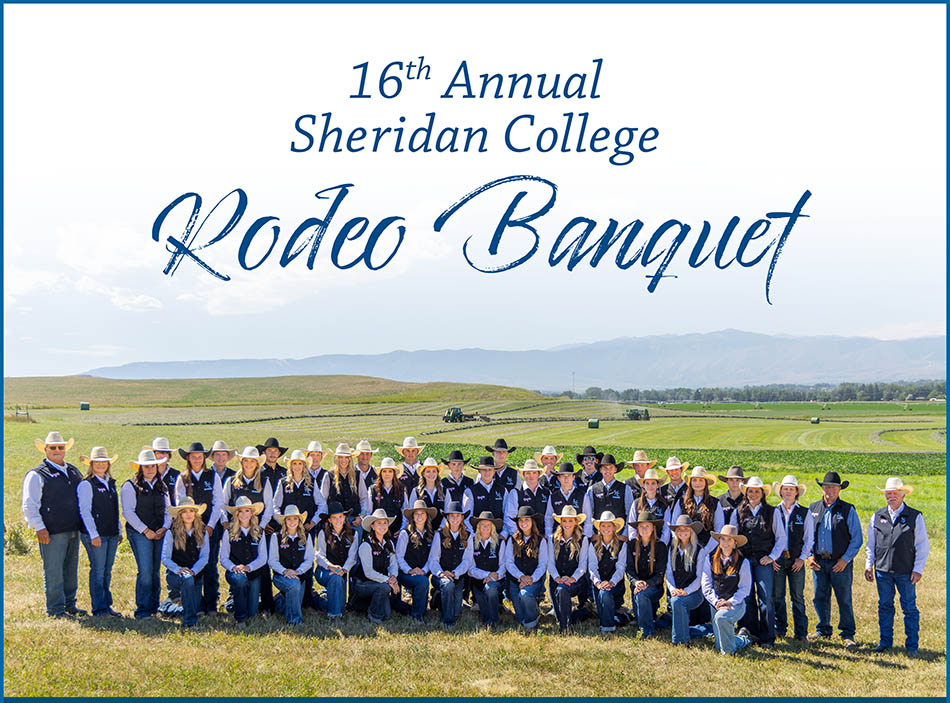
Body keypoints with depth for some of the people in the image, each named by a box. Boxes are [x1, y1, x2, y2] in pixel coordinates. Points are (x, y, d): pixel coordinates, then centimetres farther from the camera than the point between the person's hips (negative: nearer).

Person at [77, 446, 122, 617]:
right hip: (95, 535, -7)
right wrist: (93, 534, -15)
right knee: (98, 571, -4)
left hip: (112, 534, 7)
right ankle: (99, 608, 3)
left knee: (107, 571, 11)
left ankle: (107, 604, 19)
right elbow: (84, 511, -11)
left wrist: (119, 530, 17)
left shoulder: (111, 483, 15)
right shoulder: (86, 484, -7)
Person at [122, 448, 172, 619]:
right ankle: (142, 610, -9)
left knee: (156, 571, 6)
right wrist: (145, 530, -11)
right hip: (139, 533, -5)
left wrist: (164, 528, 0)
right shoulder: (130, 486, -1)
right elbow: (128, 512, -7)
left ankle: (154, 607, 15)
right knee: (145, 570, -13)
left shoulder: (161, 486, 17)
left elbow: (168, 510, 17)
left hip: (159, 534, 5)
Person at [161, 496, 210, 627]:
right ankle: (189, 622, -32)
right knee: (187, 580, -36)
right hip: (176, 575, -4)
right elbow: (165, 558, -6)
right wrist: (178, 569, -23)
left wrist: (193, 570, -18)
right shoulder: (171, 533, -2)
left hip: (196, 574, 4)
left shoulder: (203, 533, 6)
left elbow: (204, 557, 0)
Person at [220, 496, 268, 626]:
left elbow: (263, 558, 2)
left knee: (252, 613, -6)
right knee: (240, 579, -39)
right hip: (234, 572, -2)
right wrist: (233, 567, -20)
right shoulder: (229, 533, 2)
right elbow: (223, 558, 0)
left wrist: (248, 567, -15)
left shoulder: (259, 533, 7)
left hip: (253, 573, 2)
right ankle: (240, 618, -21)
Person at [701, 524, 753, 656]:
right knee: (719, 646, 1)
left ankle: (729, 650, -14)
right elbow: (706, 584, 1)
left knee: (721, 617, -37)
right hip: (716, 604, 4)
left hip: (736, 604, -4)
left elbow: (745, 588, -3)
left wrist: (730, 602, -15)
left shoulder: (742, 562, -4)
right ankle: (742, 639, 33)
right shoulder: (710, 559, 3)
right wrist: (716, 602, -12)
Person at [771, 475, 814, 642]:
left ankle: (801, 633, 3)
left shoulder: (804, 513, 6)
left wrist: (802, 558, -3)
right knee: (777, 596, 3)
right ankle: (779, 630, 15)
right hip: (777, 560, 1)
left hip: (796, 560, -1)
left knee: (798, 597, -2)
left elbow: (809, 538, 6)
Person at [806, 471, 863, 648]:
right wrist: (809, 556, 3)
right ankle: (823, 629, 24)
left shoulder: (848, 510, 0)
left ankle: (848, 634, 9)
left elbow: (857, 539, -2)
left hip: (840, 562, -3)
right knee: (820, 597, 9)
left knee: (844, 599, -1)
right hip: (818, 561, 3)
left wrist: (845, 560, -9)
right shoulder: (813, 508, 10)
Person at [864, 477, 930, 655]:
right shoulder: (877, 516, 9)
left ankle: (911, 645, 9)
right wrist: (869, 565, 8)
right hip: (882, 570, 3)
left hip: (906, 572, -3)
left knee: (909, 608, 1)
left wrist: (918, 569, -5)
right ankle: (885, 642, 19)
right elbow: (871, 544, 16)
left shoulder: (915, 517, 1)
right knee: (885, 606, 8)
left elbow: (923, 546, 2)